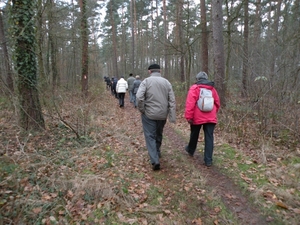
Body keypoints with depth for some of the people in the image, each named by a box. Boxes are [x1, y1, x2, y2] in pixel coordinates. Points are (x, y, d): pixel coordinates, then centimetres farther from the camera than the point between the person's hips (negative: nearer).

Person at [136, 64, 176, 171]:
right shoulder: (166, 82, 4)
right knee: (158, 135, 22)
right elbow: (172, 101, -1)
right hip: (162, 114, 4)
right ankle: (157, 153, 41)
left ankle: (155, 161, -4)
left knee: (150, 136, 3)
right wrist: (172, 117, 0)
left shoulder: (146, 81, -6)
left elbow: (139, 97, -20)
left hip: (149, 114, -4)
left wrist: (142, 110, -6)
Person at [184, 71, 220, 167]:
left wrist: (189, 116, -14)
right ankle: (208, 160, 2)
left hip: (197, 118, -2)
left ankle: (191, 150, 42)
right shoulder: (212, 89, 12)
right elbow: (217, 103, 16)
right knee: (209, 138, 3)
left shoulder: (194, 88, -4)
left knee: (194, 135, 19)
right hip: (211, 118, 3)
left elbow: (190, 103, -15)